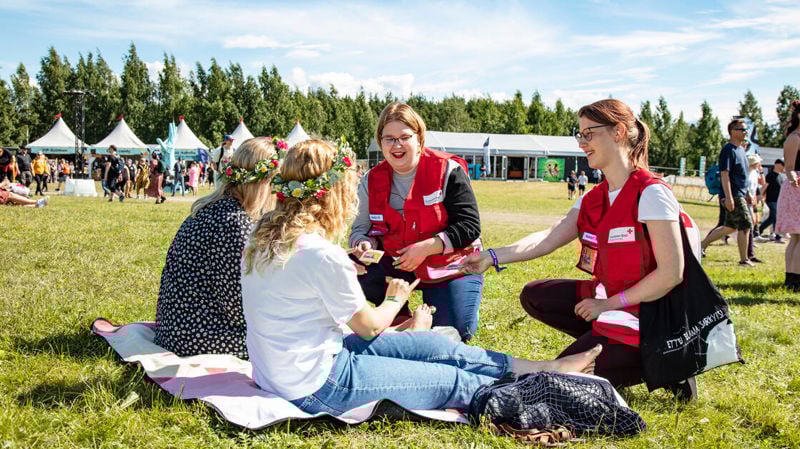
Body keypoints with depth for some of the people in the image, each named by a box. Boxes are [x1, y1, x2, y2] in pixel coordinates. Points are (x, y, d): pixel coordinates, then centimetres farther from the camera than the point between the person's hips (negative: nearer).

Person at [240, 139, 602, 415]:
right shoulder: (322, 254, -24)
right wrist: (396, 299, 10)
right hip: (316, 385, -9)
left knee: (432, 345, 11)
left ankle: (544, 368, 19)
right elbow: (369, 326, -8)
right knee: (453, 382, 1)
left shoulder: (265, 236, 2)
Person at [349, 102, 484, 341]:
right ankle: (402, 321, 4)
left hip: (452, 265, -3)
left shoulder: (448, 171, -13)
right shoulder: (372, 180, -1)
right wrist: (364, 244, -21)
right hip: (398, 263, 3)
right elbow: (362, 229, 4)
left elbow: (469, 226, -16)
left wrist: (426, 247, -25)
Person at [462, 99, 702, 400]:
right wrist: (493, 257, -16)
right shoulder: (593, 200, 5)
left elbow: (671, 273, -22)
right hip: (610, 298, 8)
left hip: (649, 311, -8)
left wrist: (609, 304, -18)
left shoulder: (651, 194, -19)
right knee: (534, 296, 5)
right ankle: (605, 346, 6)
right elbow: (548, 239, -3)